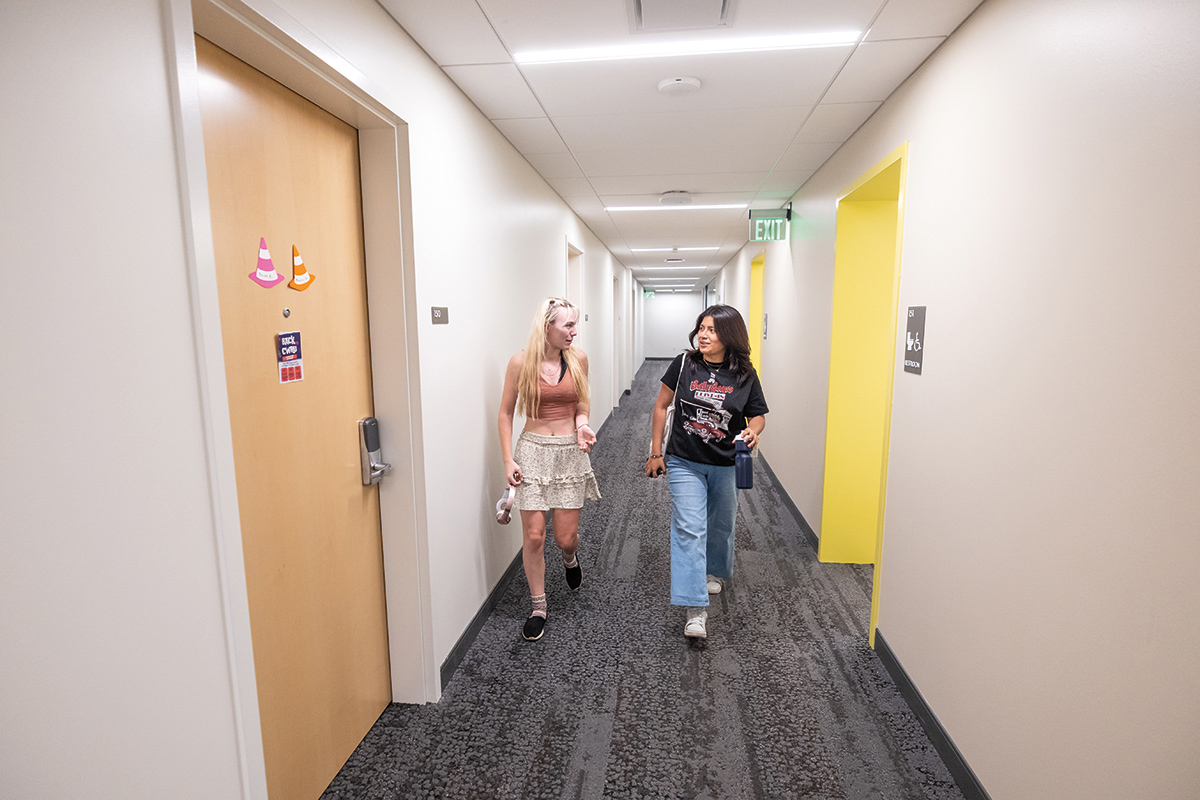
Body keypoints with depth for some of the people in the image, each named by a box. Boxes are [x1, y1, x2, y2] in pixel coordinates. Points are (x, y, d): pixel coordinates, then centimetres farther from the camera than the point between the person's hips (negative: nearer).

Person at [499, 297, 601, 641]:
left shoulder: (578, 358, 0)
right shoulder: (521, 362, -7)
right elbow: (505, 413, 0)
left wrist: (582, 424, -9)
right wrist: (508, 460, -6)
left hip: (570, 451, 2)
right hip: (533, 449, -1)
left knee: (566, 536, 4)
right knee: (533, 535, -1)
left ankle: (570, 557, 43)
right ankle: (538, 608, 19)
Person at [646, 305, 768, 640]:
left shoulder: (744, 375, -8)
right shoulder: (684, 364, -8)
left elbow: (757, 415, 4)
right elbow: (662, 405, 1)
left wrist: (752, 431, -21)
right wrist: (656, 452, 0)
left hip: (726, 466, 2)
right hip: (684, 463, -1)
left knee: (721, 524, 19)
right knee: (689, 529, -10)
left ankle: (715, 571, 49)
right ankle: (695, 609, -6)